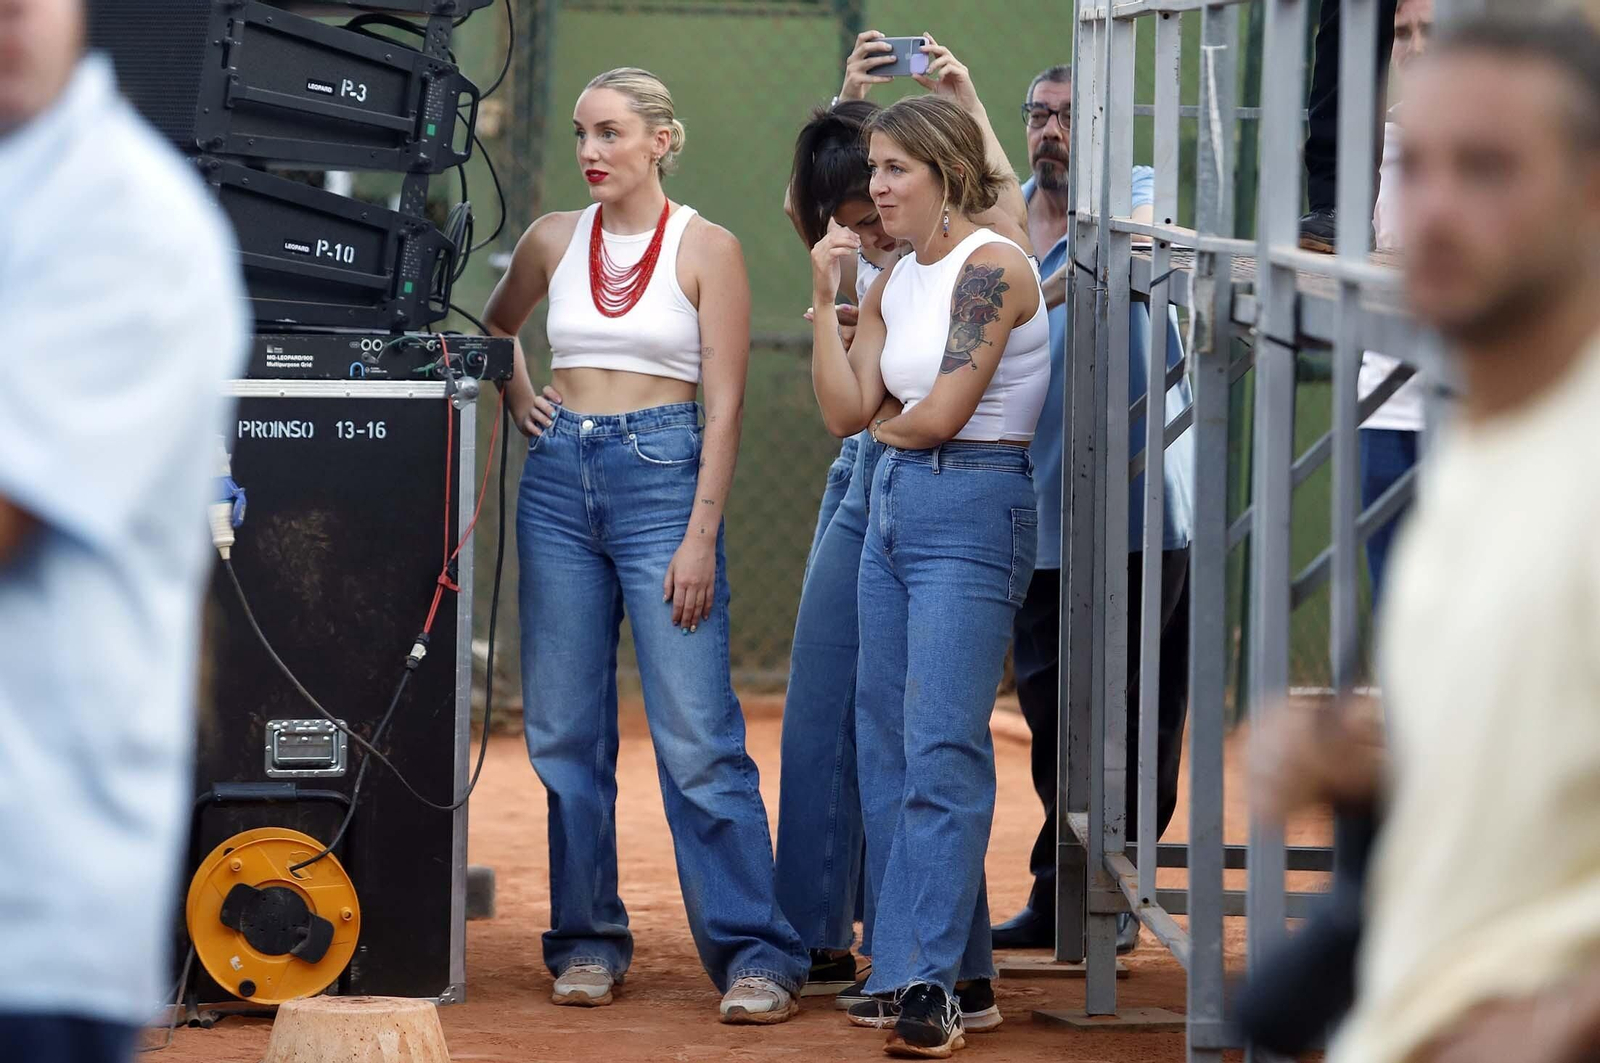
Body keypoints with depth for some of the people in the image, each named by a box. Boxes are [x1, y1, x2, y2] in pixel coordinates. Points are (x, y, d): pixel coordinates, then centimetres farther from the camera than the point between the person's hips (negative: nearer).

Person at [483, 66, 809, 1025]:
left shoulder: (706, 248, -3)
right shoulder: (554, 241, 8)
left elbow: (726, 406, -6)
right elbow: (494, 331, 28)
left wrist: (701, 536, -12)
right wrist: (520, 398, 9)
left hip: (662, 477, -4)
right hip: (560, 479, 5)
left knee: (698, 734, -9)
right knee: (565, 729, 5)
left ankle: (757, 955, -7)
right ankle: (588, 941, 15)